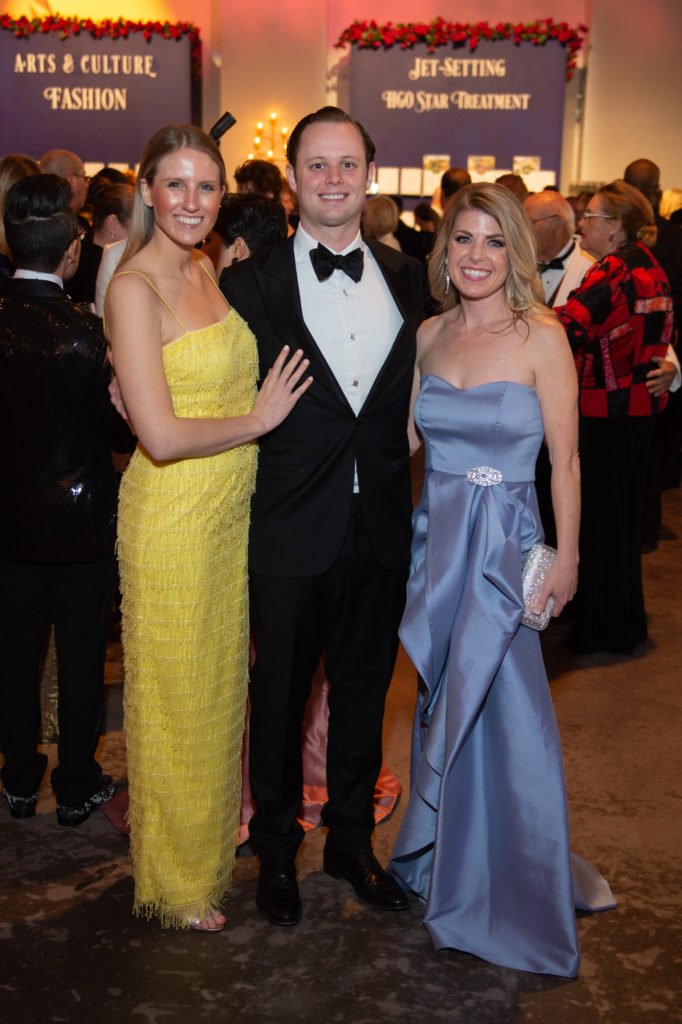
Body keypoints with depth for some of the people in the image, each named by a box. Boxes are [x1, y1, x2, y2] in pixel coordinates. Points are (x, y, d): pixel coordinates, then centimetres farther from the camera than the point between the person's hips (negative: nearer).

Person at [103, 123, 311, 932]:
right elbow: (162, 435, -24)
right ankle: (175, 880, 29)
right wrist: (257, 419, -13)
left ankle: (212, 843, 44)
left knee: (219, 685, 21)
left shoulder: (207, 271, 6)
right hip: (172, 518, -8)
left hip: (229, 511, 8)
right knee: (177, 699, 8)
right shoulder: (135, 287, -18)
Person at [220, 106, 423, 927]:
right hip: (292, 530, -3)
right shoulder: (251, 284, -5)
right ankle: (275, 850, 34)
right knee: (279, 697, 12)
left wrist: (397, 487, 5)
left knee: (363, 693, 17)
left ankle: (351, 840, 37)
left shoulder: (405, 277, 6)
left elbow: (408, 394, 11)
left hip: (381, 528, 3)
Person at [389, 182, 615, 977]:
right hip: (435, 536, 5)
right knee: (440, 700, 15)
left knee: (503, 708, 0)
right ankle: (444, 859, 35)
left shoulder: (541, 337, -9)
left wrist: (566, 558, -8)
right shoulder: (430, 335, 5)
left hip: (504, 542, -4)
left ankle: (514, 887, 23)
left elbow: (564, 460, -7)